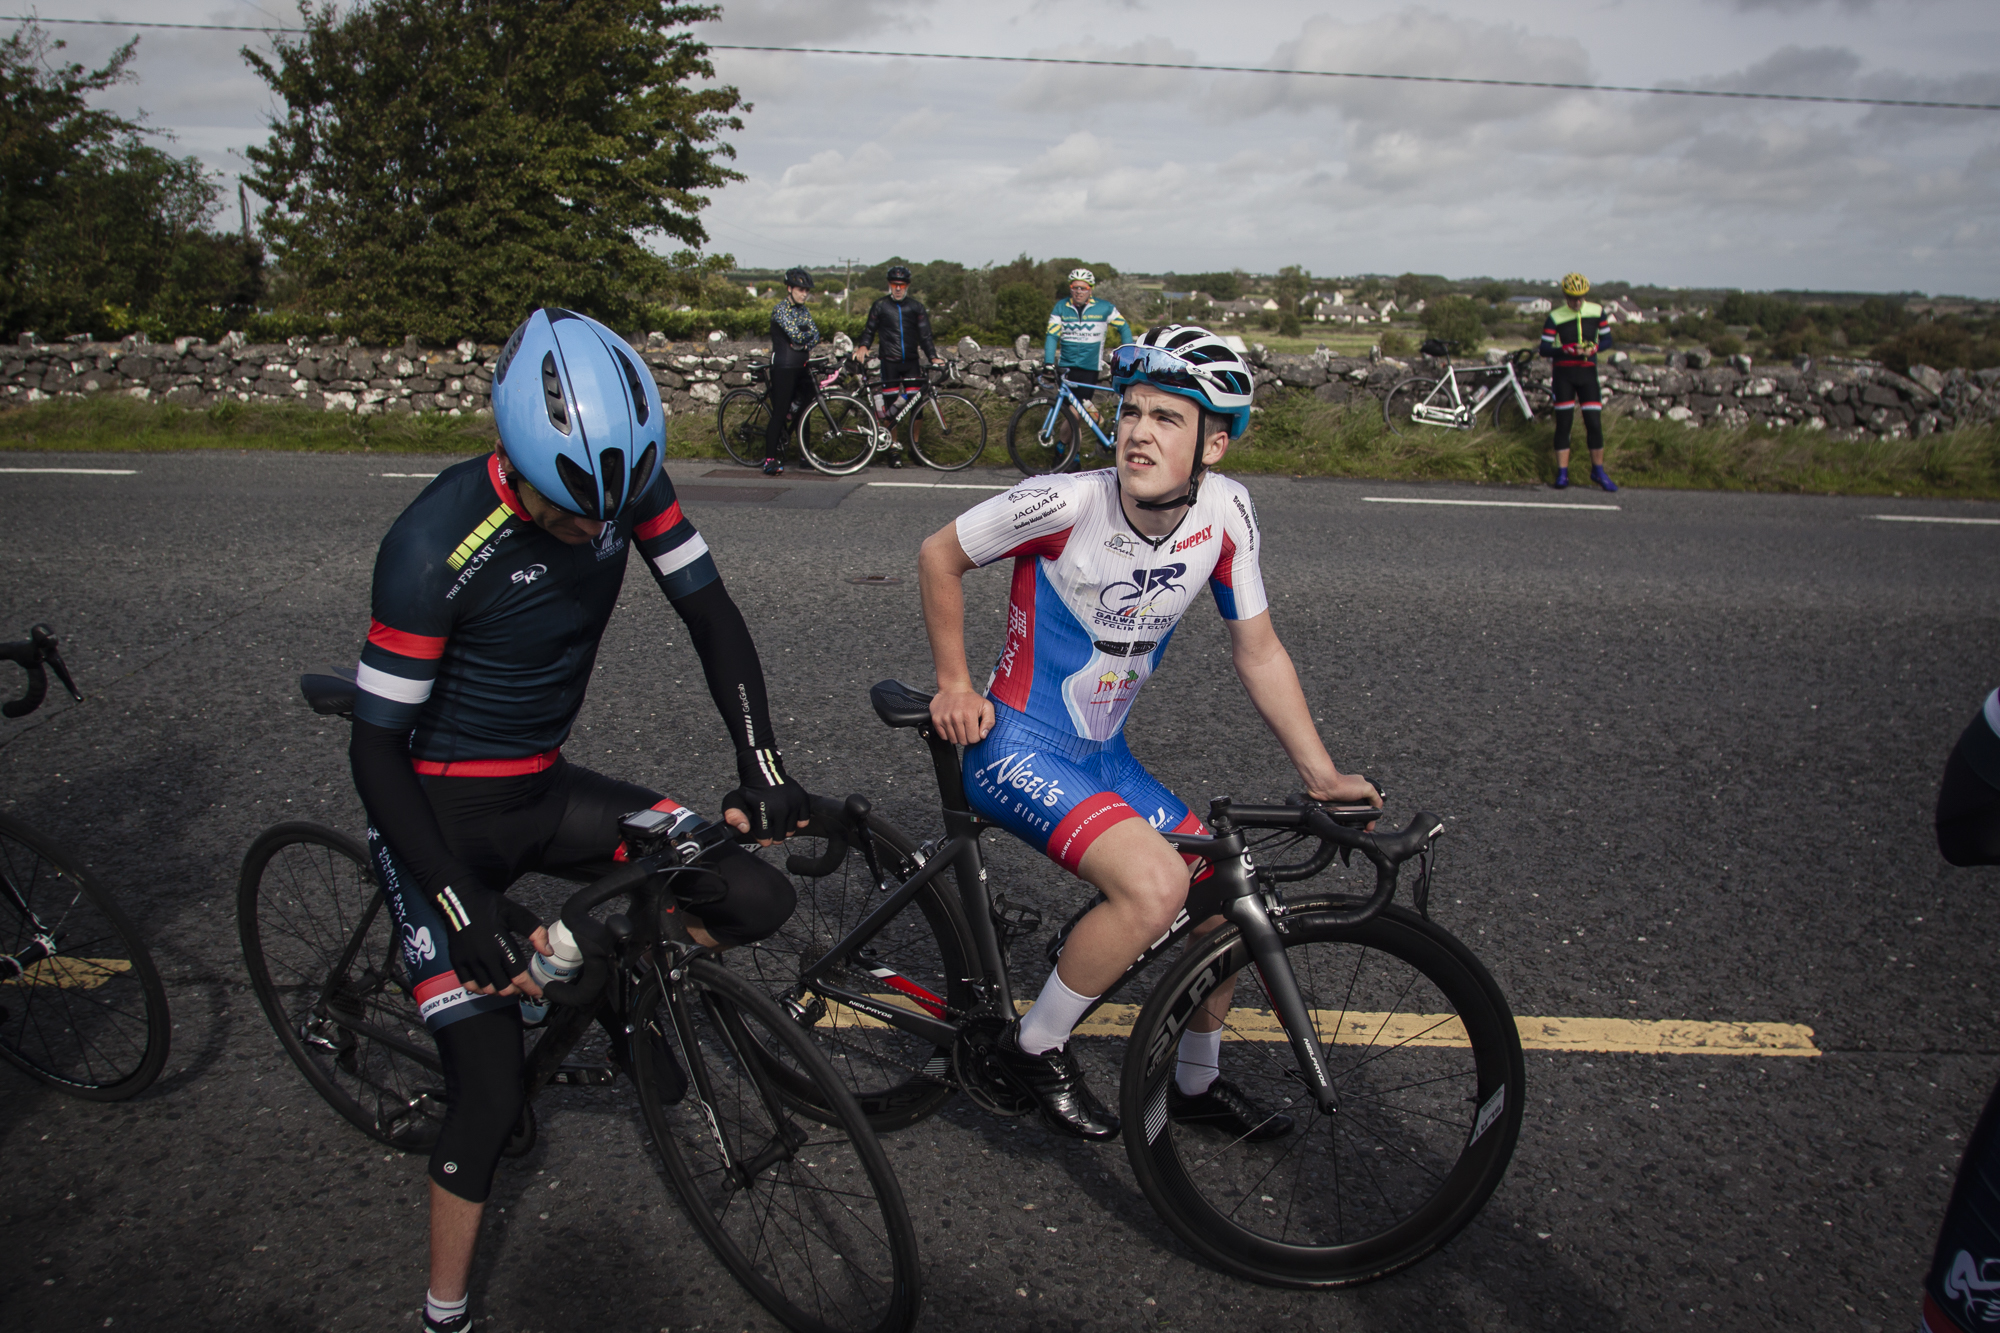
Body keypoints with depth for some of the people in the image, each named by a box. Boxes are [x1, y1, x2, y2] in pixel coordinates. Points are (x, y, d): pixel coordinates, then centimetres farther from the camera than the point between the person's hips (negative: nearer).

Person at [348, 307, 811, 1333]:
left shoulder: (624, 480, -13)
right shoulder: (435, 546, -28)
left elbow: (709, 612, -6)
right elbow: (376, 746, -21)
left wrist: (760, 761, -18)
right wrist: (466, 910, -25)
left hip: (544, 790, 5)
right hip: (439, 813, -5)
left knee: (757, 900, -12)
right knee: (494, 1092, -8)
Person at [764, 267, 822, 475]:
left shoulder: (803, 311, 13)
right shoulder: (780, 309, -11)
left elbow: (815, 335, 4)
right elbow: (796, 335, -21)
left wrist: (807, 345, -14)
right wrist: (809, 334, -1)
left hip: (801, 368, 8)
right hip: (784, 367, -8)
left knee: (803, 410, 13)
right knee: (780, 413, -7)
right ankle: (770, 460, -3)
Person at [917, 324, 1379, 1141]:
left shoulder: (1225, 512, -9)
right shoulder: (1067, 503, -23)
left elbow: (1258, 651, 1)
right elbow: (939, 556, -7)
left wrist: (1323, 775, -3)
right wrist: (953, 685, -4)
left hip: (1104, 756, 6)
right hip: (1016, 750, -6)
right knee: (1156, 884, -27)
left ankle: (1197, 1083, 31)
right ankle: (1037, 1046, -3)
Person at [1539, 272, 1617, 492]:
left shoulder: (1597, 312, 2)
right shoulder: (1554, 318, -6)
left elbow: (1607, 339, 8)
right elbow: (1544, 349, -9)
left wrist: (1594, 347, -14)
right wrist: (1568, 349, -25)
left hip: (1587, 373, 2)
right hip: (1563, 374, -2)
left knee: (1594, 423, -1)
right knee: (1563, 424, -1)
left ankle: (1598, 471, 13)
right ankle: (1562, 474, 5)